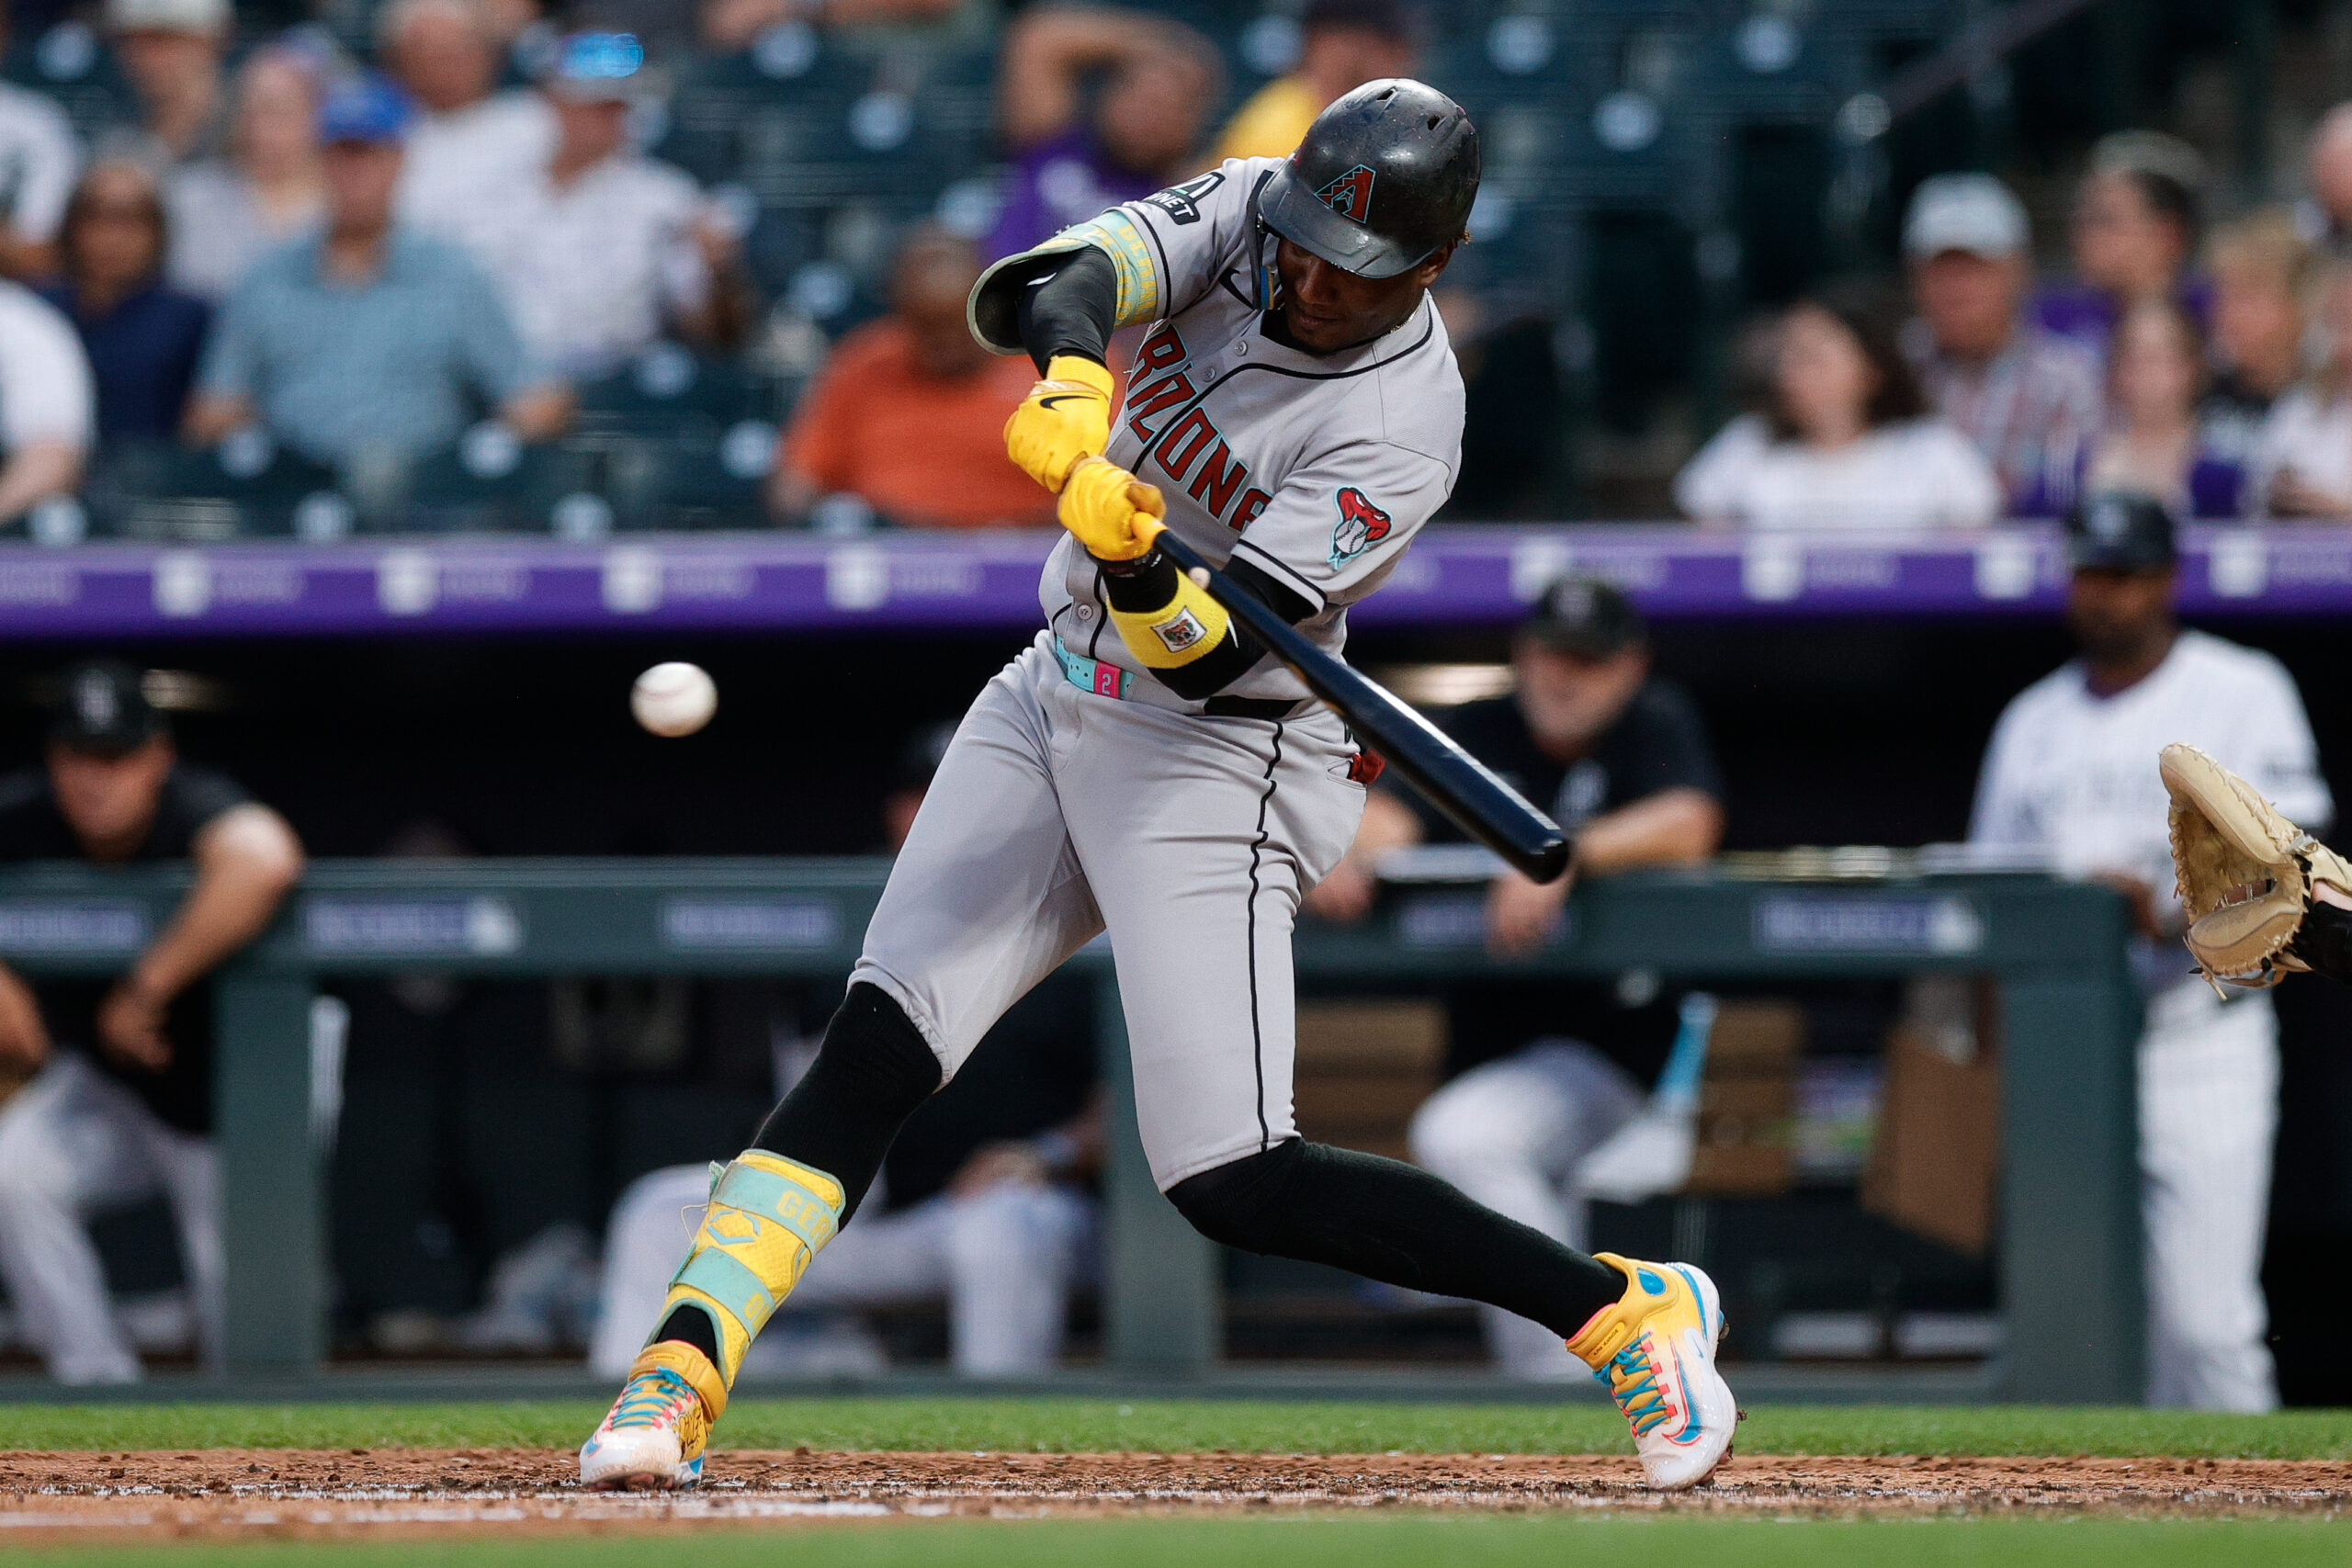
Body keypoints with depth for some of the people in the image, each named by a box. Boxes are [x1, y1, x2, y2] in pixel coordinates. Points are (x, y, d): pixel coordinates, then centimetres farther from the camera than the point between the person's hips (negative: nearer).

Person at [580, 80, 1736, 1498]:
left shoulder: (1399, 434, -22)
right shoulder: (1252, 213, -6)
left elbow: (1209, 657, -25)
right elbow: (1045, 289, -21)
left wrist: (1142, 570, -46)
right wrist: (1070, 388, -43)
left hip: (1212, 761, -6)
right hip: (1056, 703, 6)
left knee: (1234, 1182, -13)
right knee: (874, 1050, -8)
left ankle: (1628, 1310, -1)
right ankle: (679, 1375, -12)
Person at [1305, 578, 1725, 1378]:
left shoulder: (1657, 724, -3)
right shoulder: (1478, 736, 6)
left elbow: (1687, 824, -23)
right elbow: (1389, 813, -11)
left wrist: (1564, 857, -38)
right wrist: (1349, 853, -35)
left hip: (1616, 1050, -7)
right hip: (1492, 1046, 7)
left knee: (1460, 1136, -30)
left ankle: (1564, 1382, -30)